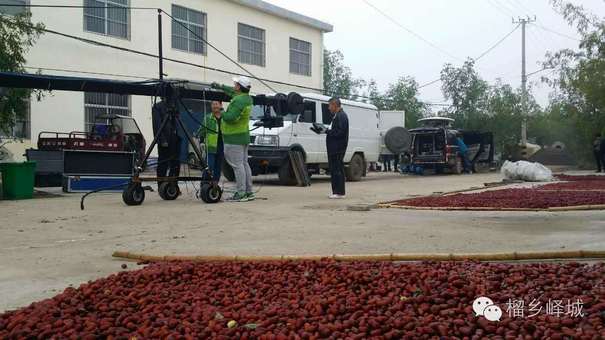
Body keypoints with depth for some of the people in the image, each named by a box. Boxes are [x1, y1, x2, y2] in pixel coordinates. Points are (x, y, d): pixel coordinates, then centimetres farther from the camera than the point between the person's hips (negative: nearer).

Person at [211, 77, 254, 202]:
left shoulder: (239, 101, -20)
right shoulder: (247, 98, 11)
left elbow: (231, 117, -27)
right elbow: (232, 92, 31)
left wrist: (222, 113, -8)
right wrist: (220, 86, 33)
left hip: (234, 138, -10)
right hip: (244, 136, 10)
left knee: (237, 165, -8)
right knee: (244, 164, 13)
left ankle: (241, 193, -8)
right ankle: (249, 192, 17)